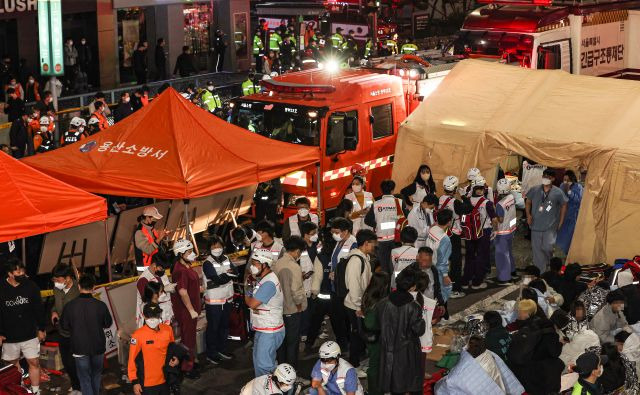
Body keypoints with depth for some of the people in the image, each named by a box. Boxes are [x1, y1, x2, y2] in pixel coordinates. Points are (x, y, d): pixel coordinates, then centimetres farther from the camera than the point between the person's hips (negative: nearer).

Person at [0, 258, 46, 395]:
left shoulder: (31, 286, -7)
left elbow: (39, 308, 2)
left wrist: (41, 328, 5)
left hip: (30, 335, 0)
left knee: (34, 362, 1)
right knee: (13, 364, 15)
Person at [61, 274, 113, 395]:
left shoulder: (70, 306, -15)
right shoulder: (100, 305, -15)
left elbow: (64, 326, -3)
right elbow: (108, 324, -1)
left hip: (79, 347, -1)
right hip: (98, 346, 1)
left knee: (85, 377, 8)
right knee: (96, 374, 23)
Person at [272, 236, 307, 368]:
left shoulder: (276, 264, -3)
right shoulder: (294, 267, -22)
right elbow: (296, 291, -25)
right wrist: (299, 305, -8)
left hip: (279, 308, 6)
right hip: (293, 310, -6)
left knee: (281, 339, 19)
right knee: (293, 342, 7)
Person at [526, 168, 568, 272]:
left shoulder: (558, 192, -3)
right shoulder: (534, 190, 2)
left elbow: (564, 205, 7)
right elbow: (528, 202, 12)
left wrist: (560, 222, 5)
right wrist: (528, 215, -3)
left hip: (550, 226, -2)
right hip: (536, 225, 2)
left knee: (547, 247, -12)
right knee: (537, 249, 4)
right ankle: (540, 272, 15)